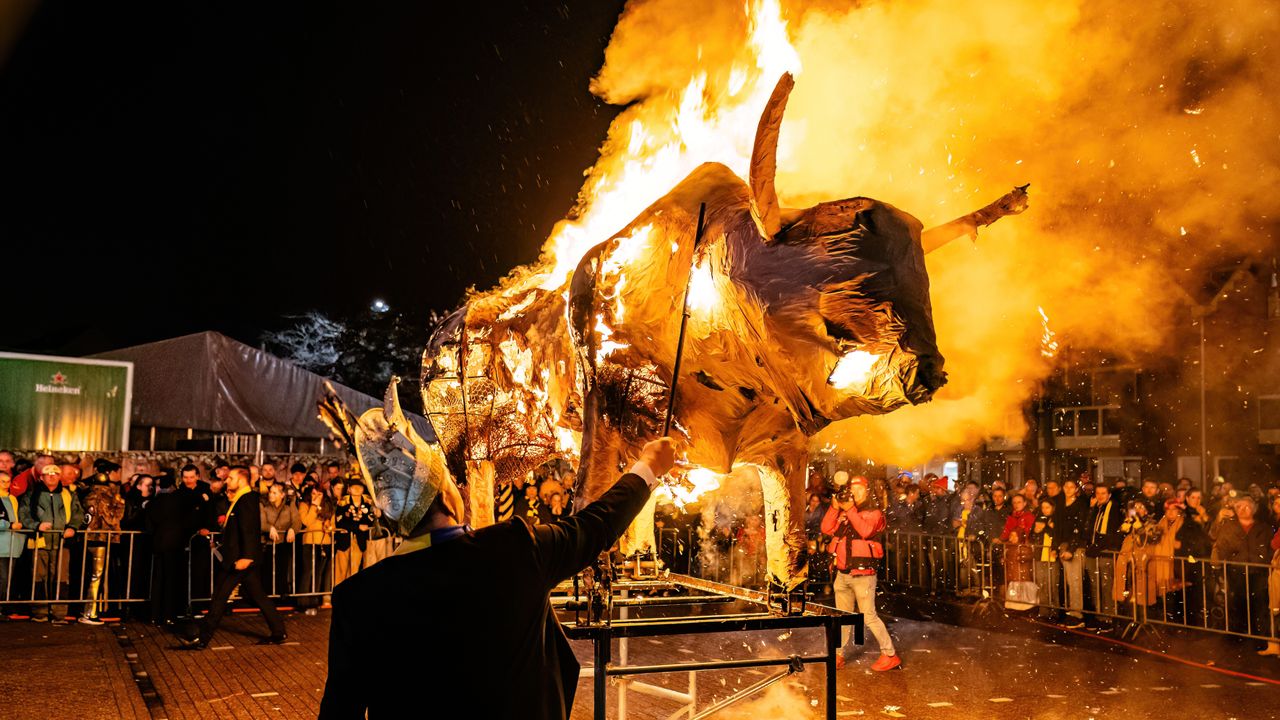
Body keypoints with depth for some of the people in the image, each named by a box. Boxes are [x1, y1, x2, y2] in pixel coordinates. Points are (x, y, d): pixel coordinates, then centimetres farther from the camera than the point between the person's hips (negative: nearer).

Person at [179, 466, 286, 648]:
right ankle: (278, 633, 15)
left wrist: (245, 557, -29)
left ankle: (203, 638, 4)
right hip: (245, 556, 10)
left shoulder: (246, 500, -15)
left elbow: (249, 530, -24)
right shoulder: (241, 499, 16)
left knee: (220, 596, -3)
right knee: (258, 596, 12)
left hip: (240, 558, -10)